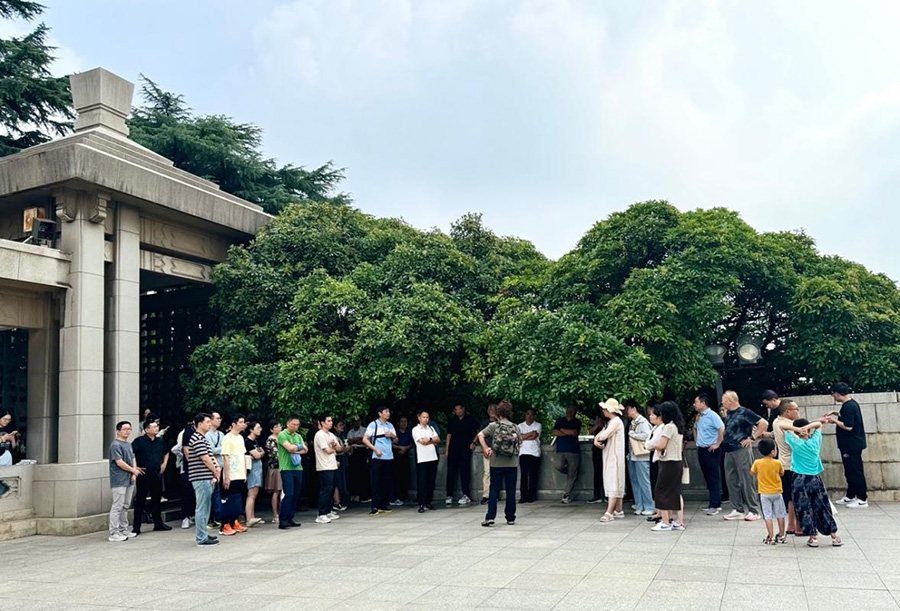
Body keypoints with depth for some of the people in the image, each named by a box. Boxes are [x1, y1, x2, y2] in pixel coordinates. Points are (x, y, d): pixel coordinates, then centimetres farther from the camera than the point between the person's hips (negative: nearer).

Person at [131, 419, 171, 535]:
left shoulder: (160, 441, 10)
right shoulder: (139, 441, -8)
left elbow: (166, 453, 27)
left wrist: (164, 463, 16)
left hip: (157, 474, 6)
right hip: (143, 475, -6)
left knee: (156, 499, 15)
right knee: (140, 501, -1)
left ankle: (158, 523, 25)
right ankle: (136, 527, 5)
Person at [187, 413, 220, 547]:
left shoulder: (203, 438, 18)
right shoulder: (197, 439, -15)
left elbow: (210, 455, 18)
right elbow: (205, 458, -17)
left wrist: (217, 467, 2)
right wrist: (215, 472, -6)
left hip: (207, 477, 10)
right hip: (202, 478, -10)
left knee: (204, 507, 16)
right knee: (202, 508, -6)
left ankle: (201, 534, 25)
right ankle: (201, 538, -3)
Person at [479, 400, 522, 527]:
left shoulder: (494, 425, -4)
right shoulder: (515, 428, 2)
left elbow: (480, 435, -15)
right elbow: (520, 444, 6)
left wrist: (486, 448, -9)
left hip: (496, 463, -1)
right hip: (512, 464, 1)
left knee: (494, 490, 3)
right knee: (511, 491, 8)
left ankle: (490, 517, -4)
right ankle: (510, 518, 12)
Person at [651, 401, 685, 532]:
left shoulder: (668, 427, -16)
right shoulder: (679, 426, 12)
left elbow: (660, 445, -22)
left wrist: (655, 445, -1)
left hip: (669, 463, -9)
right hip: (678, 461, 9)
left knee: (660, 492, -2)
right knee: (675, 492, 12)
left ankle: (666, 523, -1)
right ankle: (679, 522, 13)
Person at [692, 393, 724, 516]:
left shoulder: (712, 415, -12)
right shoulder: (698, 416, 13)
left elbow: (722, 429, -20)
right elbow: (695, 429, 30)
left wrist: (717, 444, -17)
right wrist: (696, 440, 19)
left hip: (711, 450, -8)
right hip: (701, 449, 8)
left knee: (714, 478, -6)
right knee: (707, 478, 12)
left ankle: (714, 506, -5)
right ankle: (715, 503, 20)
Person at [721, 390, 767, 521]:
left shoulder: (744, 412, -9)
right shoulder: (728, 414, 13)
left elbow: (764, 423, -13)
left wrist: (752, 438, -12)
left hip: (742, 450, -8)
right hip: (729, 451, 8)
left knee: (746, 481, -4)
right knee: (731, 480, 7)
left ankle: (754, 511, 4)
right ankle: (737, 510, 15)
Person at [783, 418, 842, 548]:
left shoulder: (796, 443, -8)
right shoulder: (815, 441, -1)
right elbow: (819, 424, 12)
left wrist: (797, 429, -13)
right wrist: (808, 426, -7)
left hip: (800, 480, -3)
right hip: (815, 479, 3)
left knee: (804, 509, 4)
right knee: (823, 508, 11)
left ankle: (813, 537, 3)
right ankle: (834, 536, 14)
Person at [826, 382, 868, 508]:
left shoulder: (848, 406, -21)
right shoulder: (851, 403, 10)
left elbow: (848, 426, -25)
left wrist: (834, 421, -13)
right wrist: (836, 414, 15)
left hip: (852, 445, -10)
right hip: (851, 444, 10)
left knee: (855, 471, -3)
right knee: (850, 471, 16)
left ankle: (862, 500, 4)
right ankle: (850, 496, 24)